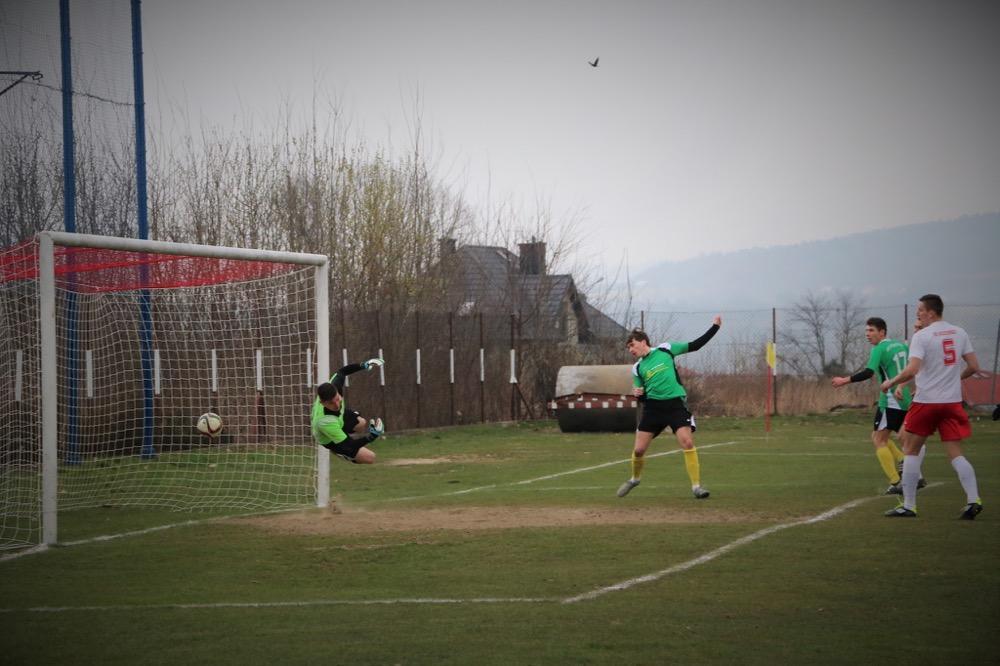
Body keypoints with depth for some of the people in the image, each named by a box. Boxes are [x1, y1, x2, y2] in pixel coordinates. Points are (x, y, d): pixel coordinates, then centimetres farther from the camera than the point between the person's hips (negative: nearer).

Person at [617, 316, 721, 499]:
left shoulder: (665, 349, 3)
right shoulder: (637, 368, 9)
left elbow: (695, 345, 6)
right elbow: (643, 397, 14)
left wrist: (714, 327, 1)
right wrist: (638, 394, -10)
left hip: (675, 403, -3)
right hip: (653, 406, 3)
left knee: (687, 442, -19)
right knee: (638, 449, 0)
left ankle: (696, 486, -12)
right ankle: (634, 479, 28)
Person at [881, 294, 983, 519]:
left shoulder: (922, 336, -10)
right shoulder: (959, 333, 7)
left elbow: (912, 370, -19)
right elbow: (974, 367, 9)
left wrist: (891, 383, -4)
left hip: (926, 401, -4)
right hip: (952, 401, 5)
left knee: (910, 450, 9)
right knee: (956, 454, 6)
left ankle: (908, 506, 7)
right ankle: (973, 499, -12)